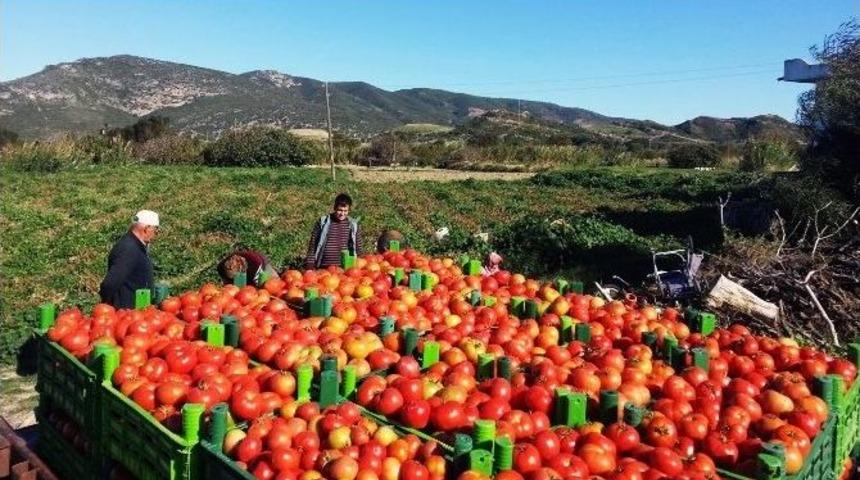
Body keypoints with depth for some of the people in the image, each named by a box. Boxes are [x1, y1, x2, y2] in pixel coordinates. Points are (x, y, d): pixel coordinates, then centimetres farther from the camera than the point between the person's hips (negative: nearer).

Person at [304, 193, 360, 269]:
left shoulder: (353, 224, 5)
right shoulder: (323, 222, 0)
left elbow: (357, 247, 11)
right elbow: (312, 244, 2)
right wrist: (310, 266, -3)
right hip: (323, 268, -1)